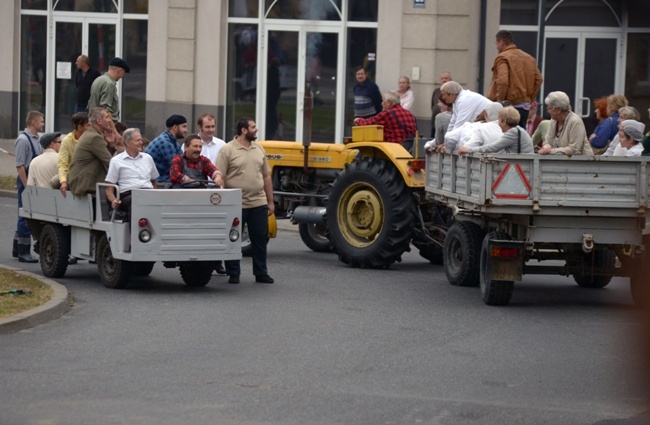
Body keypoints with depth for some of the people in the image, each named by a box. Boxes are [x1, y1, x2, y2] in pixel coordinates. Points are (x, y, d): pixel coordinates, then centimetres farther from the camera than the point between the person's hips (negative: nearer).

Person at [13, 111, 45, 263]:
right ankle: (23, 252, 1)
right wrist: (27, 186, -19)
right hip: (26, 181, -9)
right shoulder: (23, 140, -15)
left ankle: (17, 249, 25)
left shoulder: (36, 139, 11)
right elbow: (19, 166, -17)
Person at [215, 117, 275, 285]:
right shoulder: (227, 150, -6)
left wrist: (270, 201, 14)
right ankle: (233, 274, 11)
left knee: (260, 239, 8)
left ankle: (261, 273, 16)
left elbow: (266, 176, 16)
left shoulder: (259, 149, 12)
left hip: (259, 203, 5)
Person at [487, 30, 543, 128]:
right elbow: (539, 79, 10)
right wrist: (530, 99, 14)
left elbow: (502, 81, -22)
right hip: (525, 106, 7)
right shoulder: (529, 58, 13)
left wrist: (499, 100, -13)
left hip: (509, 105, -7)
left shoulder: (502, 58, -8)